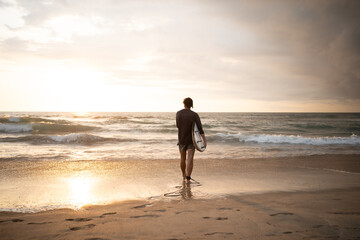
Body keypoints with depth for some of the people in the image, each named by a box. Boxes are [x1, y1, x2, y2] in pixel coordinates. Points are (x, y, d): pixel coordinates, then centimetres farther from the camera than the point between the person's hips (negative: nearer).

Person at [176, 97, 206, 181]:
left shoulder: (178, 113, -5)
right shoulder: (194, 115, -10)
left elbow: (177, 125, 7)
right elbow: (200, 128, -16)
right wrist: (204, 140, -14)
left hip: (181, 139, 2)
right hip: (191, 140, -2)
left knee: (183, 158, 18)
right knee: (190, 159, -7)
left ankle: (184, 176, 36)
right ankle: (188, 178, -20)